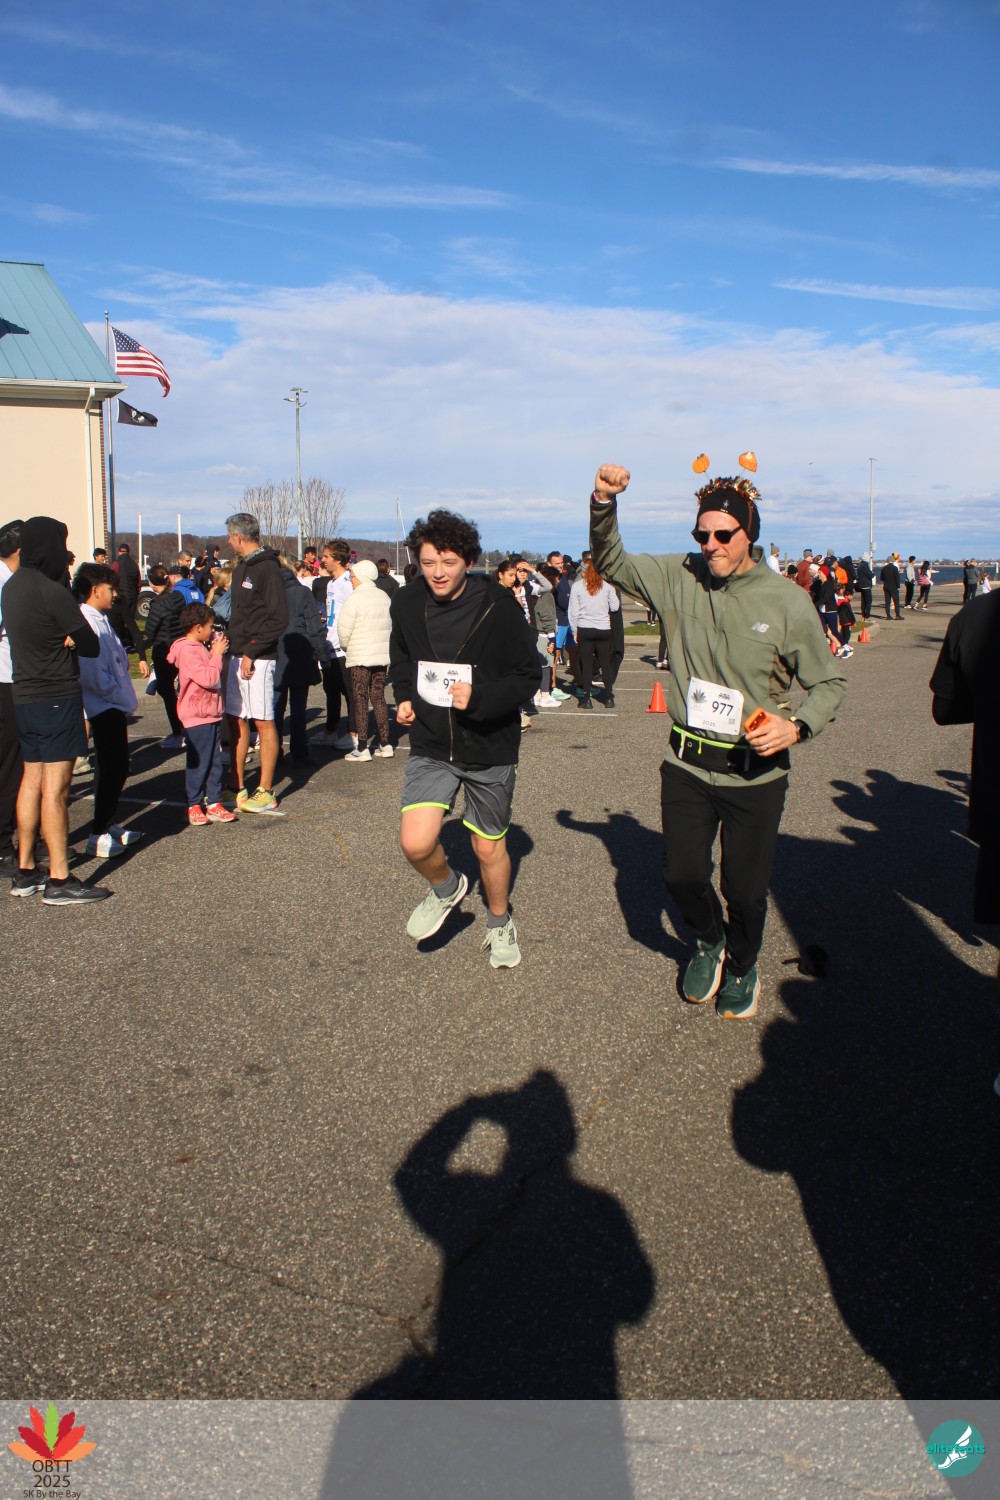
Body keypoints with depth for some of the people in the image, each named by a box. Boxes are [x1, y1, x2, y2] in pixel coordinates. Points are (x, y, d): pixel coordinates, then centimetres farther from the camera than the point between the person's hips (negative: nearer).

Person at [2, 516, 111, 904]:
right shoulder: (51, 592, -17)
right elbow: (91, 645, -14)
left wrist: (58, 640, -5)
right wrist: (69, 641, 2)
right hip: (57, 698, -9)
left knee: (32, 780, 15)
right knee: (55, 786, -6)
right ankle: (59, 880, -2)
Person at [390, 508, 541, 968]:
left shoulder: (499, 605, -16)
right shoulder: (407, 603, -5)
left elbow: (529, 676, -11)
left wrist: (479, 697, -26)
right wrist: (404, 697, 1)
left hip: (490, 746, -2)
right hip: (430, 745, 2)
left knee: (489, 848, 12)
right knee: (416, 844, -13)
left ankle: (500, 924, 40)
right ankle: (446, 888, 23)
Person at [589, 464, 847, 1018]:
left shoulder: (787, 602, -9)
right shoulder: (679, 578, -3)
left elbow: (830, 682, -1)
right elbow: (610, 562, 3)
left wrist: (796, 725, -20)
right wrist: (603, 504, -16)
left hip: (756, 770, -2)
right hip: (686, 764, 2)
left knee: (746, 889, 9)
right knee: (681, 874, 8)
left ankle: (742, 965, 41)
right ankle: (709, 941, 42)